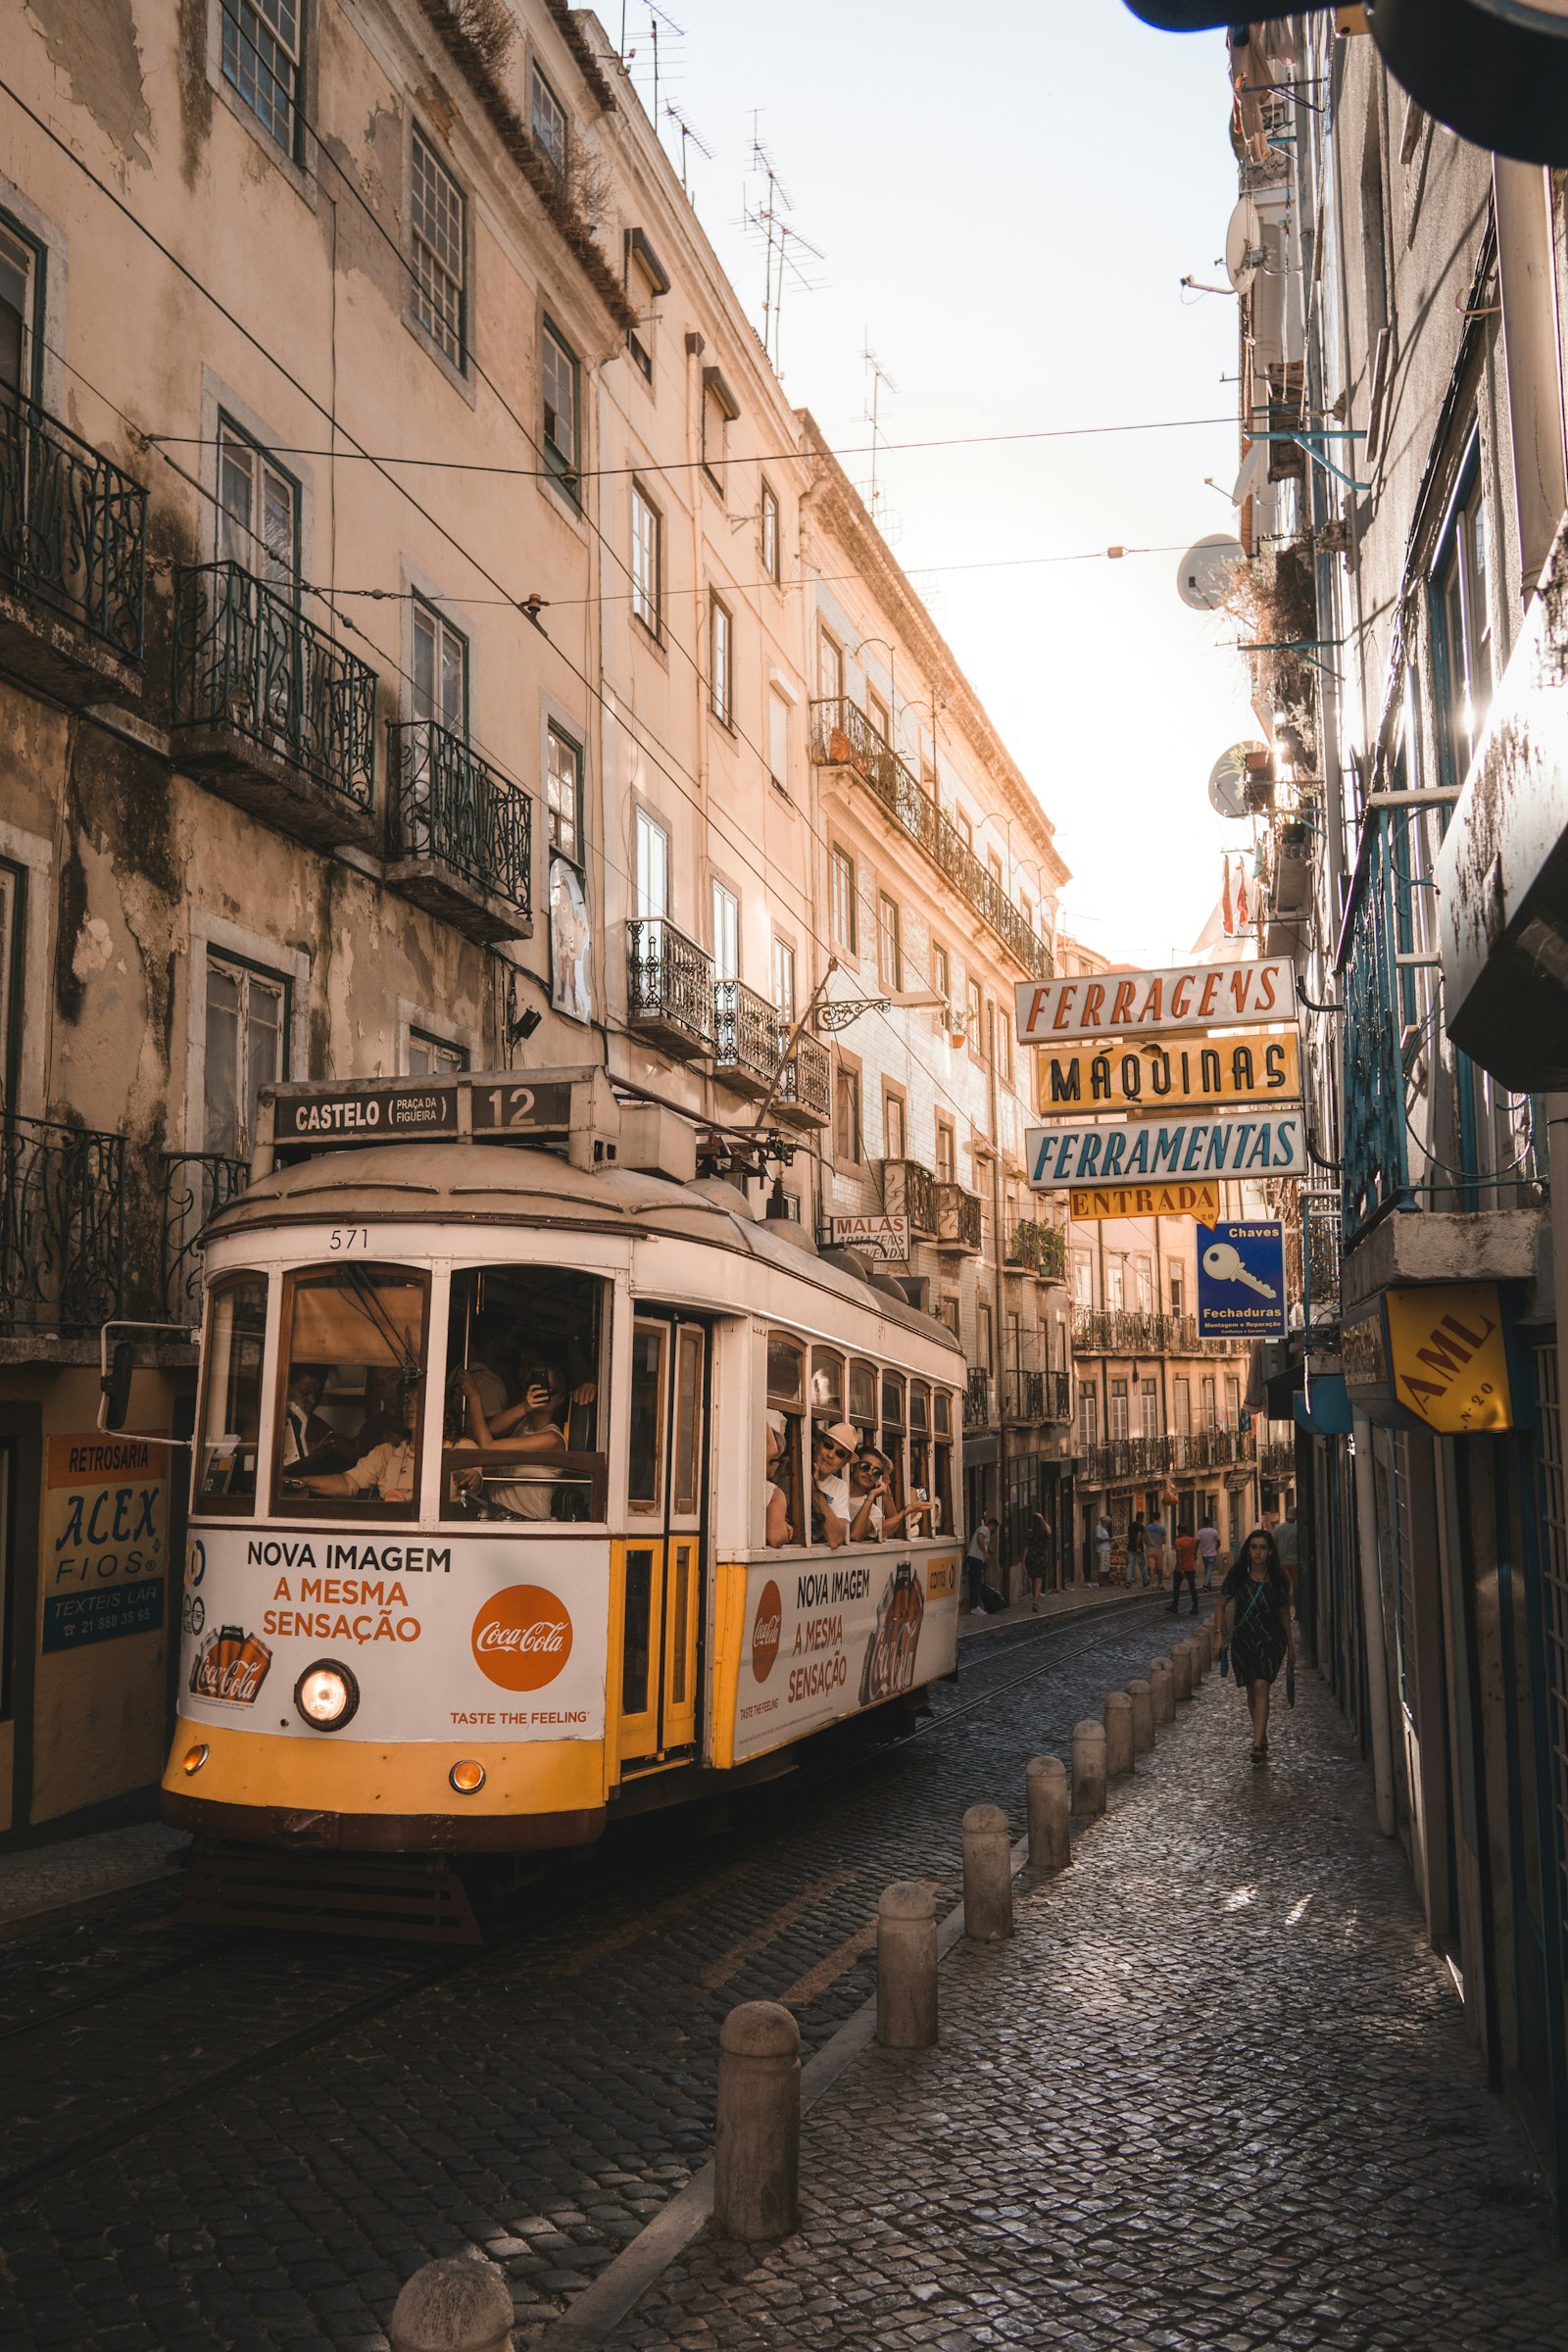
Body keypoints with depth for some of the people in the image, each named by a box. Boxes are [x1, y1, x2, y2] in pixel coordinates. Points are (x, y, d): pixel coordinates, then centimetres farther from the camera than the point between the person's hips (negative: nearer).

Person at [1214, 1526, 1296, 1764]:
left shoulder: (1278, 1580, 0)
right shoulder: (1237, 1577, -1)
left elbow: (1284, 1614, 10)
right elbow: (1222, 1605, 8)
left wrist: (1290, 1647, 16)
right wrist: (1219, 1632, -6)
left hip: (1271, 1640, -2)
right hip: (1243, 1640, 2)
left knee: (1261, 1686, -19)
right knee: (1251, 1691, 10)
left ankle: (1258, 1745, -23)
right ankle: (1262, 1735, 32)